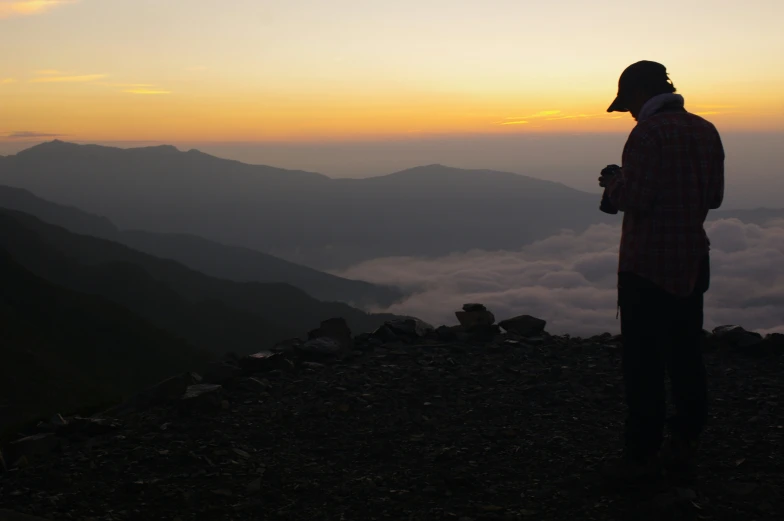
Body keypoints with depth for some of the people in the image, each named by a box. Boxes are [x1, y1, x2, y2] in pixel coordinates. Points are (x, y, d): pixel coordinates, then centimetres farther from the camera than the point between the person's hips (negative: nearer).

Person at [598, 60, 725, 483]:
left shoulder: (649, 133, -15)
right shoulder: (705, 130, 9)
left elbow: (633, 198, -20)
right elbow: (714, 196, 13)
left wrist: (612, 182, 0)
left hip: (648, 264, -7)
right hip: (693, 262, 7)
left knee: (643, 361, -1)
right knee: (686, 357, 13)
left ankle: (642, 455, 4)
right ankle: (684, 447, 19)